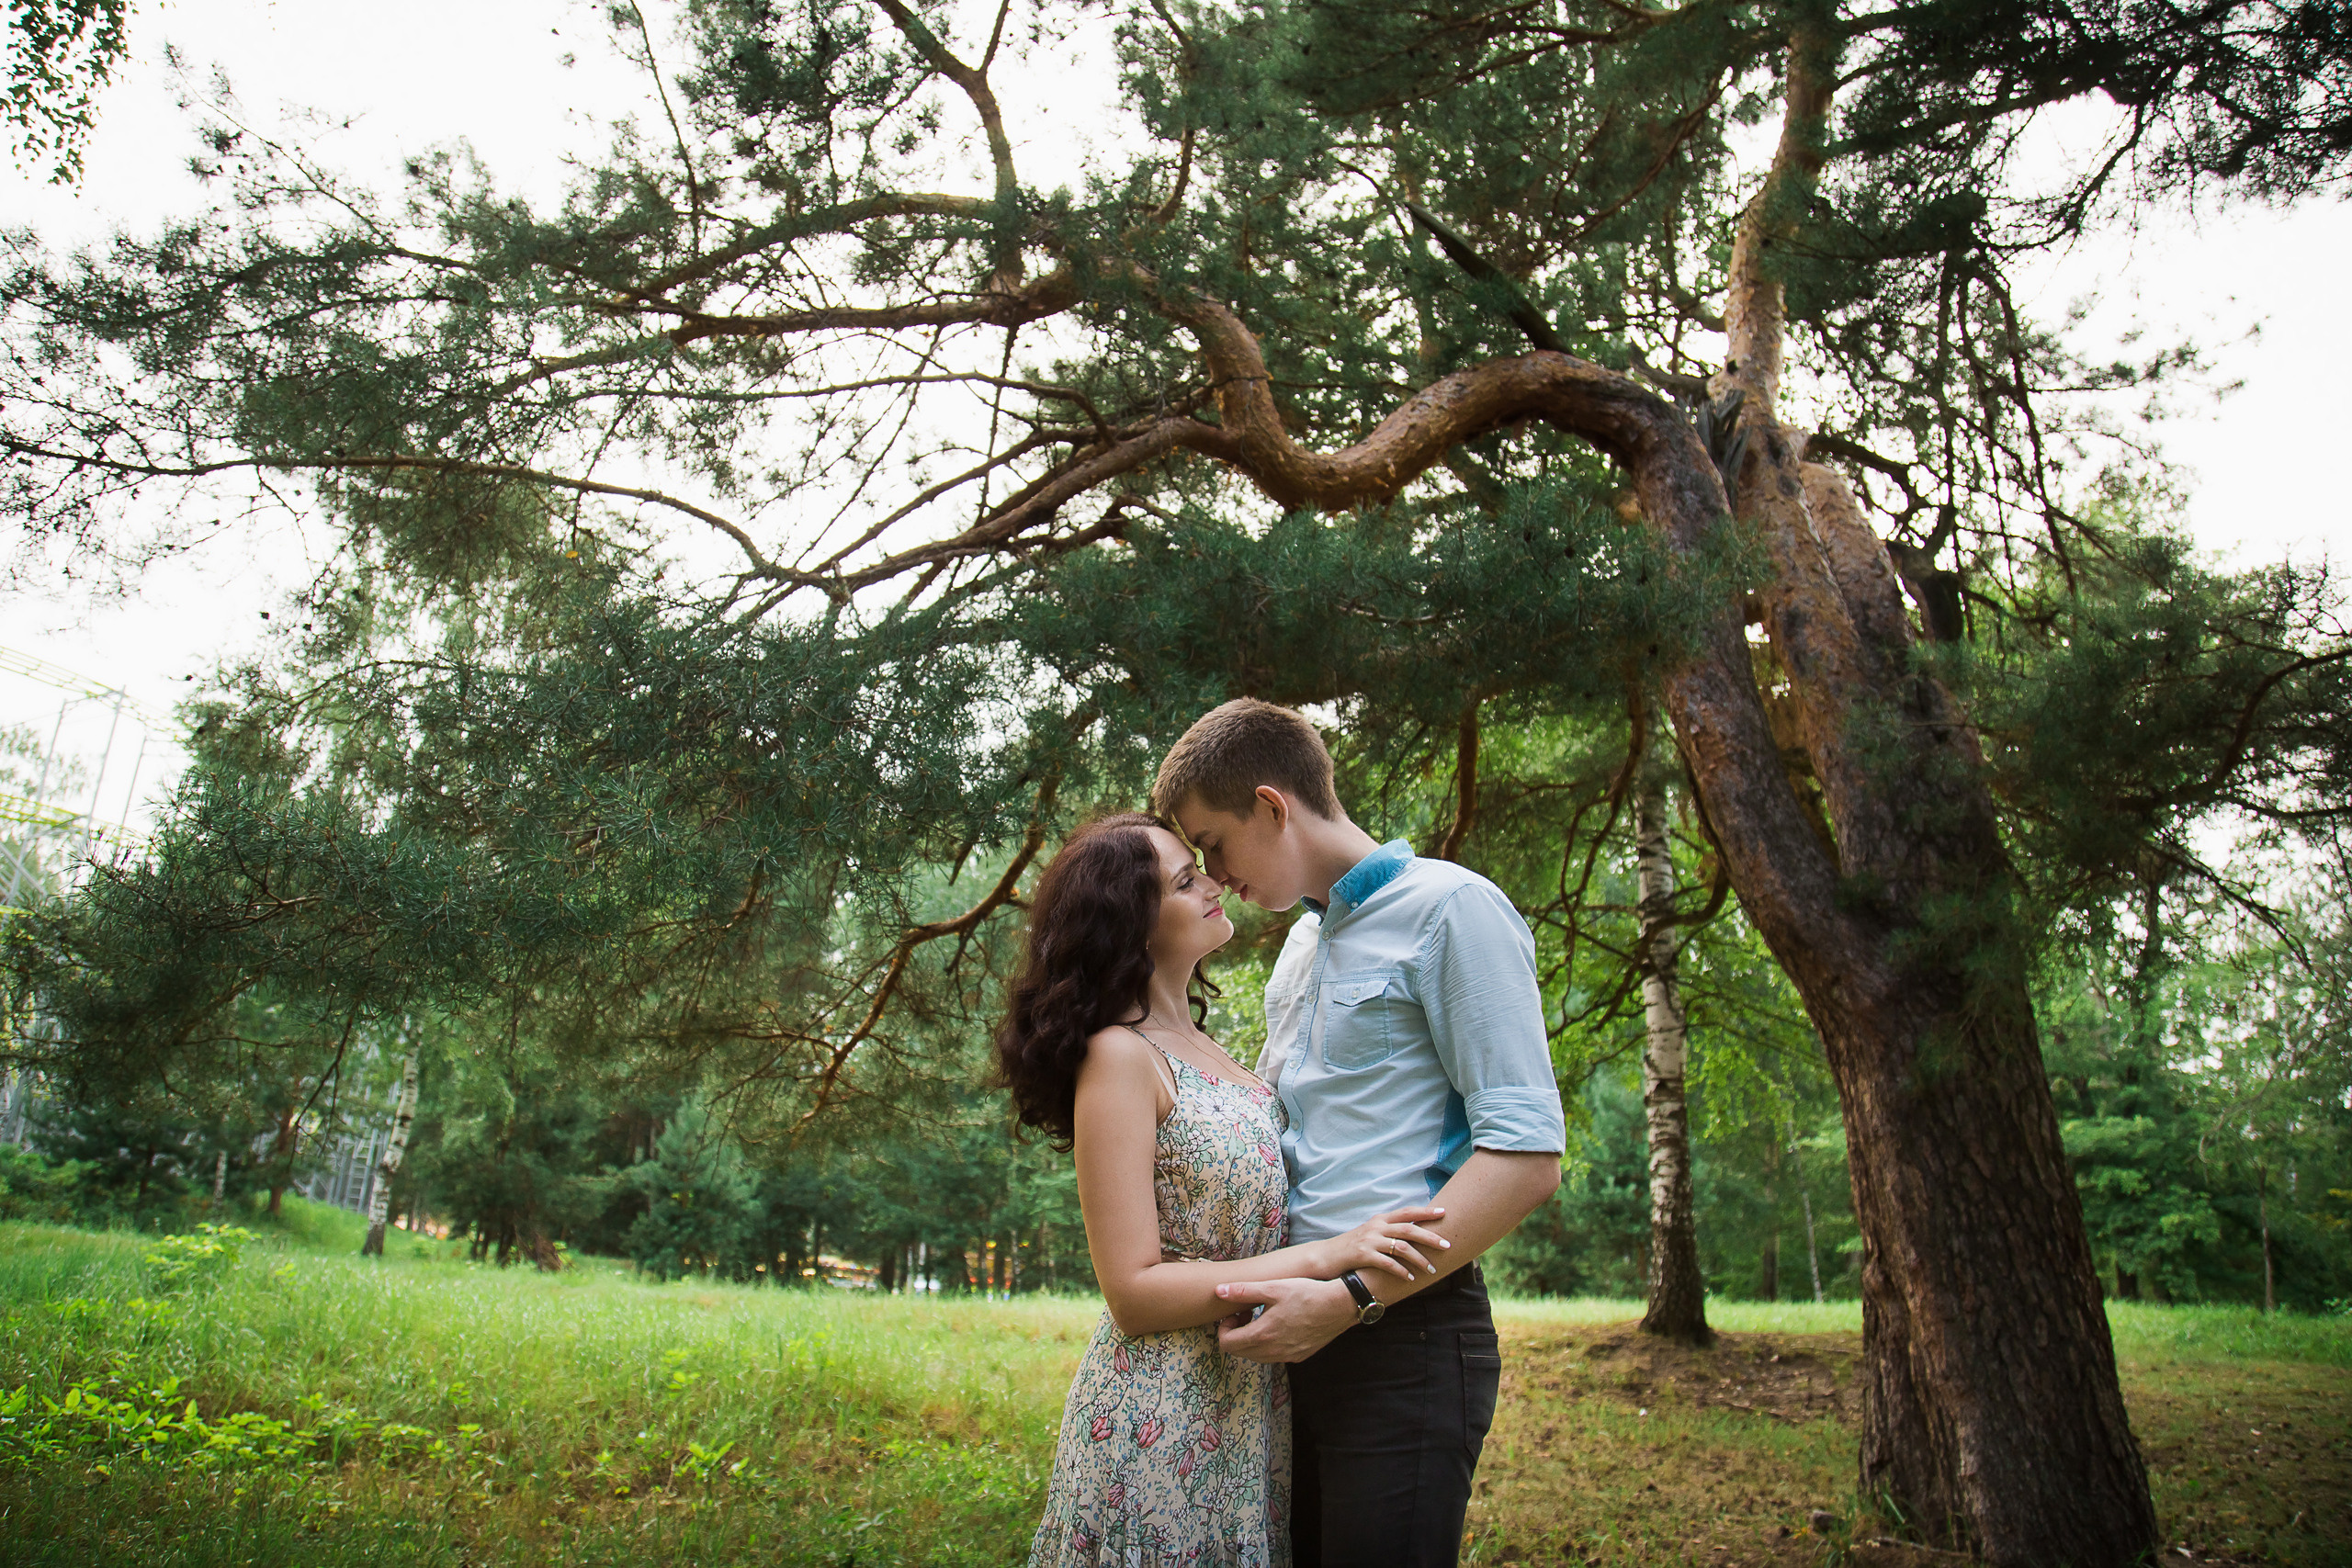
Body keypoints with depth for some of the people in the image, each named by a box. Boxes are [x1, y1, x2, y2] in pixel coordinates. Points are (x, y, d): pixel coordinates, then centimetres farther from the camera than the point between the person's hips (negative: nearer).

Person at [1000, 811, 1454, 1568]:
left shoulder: (1198, 1047, 10)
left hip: (1248, 1413, 8)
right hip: (1161, 1427, -8)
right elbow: (1134, 1291, -19)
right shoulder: (1119, 1056, -16)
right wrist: (1330, 1254, -22)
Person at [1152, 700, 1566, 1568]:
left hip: (1404, 1335, -8)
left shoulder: (1451, 908, -8)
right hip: (1294, 1335, 8)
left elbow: (1526, 1155, -16)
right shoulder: (1300, 943, 18)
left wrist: (1350, 1300, -20)